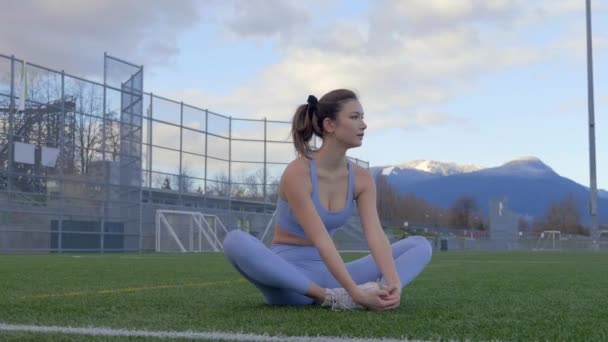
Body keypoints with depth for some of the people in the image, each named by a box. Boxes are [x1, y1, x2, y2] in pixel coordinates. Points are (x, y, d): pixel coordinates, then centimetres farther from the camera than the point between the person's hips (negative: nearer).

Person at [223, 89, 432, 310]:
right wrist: (356, 293, -36)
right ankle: (330, 298, -34)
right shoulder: (297, 174, -19)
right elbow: (321, 242, -27)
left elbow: (375, 235, -14)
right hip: (288, 274, -5)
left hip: (328, 274, 6)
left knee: (420, 245, -5)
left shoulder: (361, 178, -1)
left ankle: (374, 292, -35)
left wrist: (394, 284, -31)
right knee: (236, 241, -38)